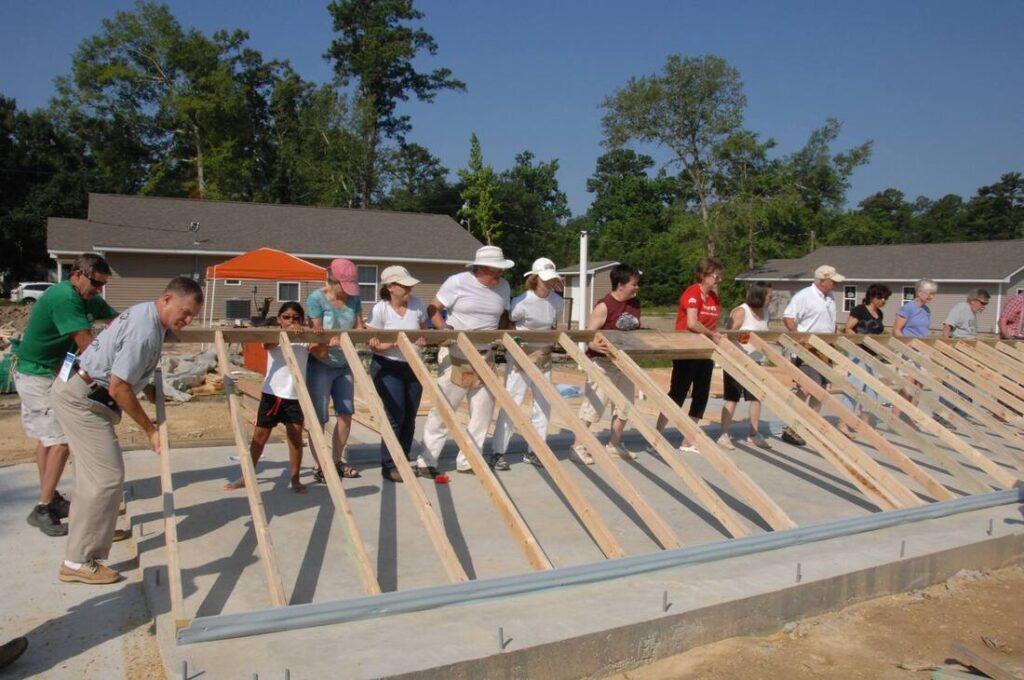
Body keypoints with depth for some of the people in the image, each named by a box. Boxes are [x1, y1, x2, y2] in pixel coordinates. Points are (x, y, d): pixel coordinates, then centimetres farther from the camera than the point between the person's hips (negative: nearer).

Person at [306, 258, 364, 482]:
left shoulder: (353, 297, 2)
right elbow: (317, 334, -13)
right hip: (321, 365, -5)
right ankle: (319, 466, 10)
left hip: (344, 364, 5)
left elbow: (359, 328, 2)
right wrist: (329, 342, -32)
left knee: (345, 414, 8)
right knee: (319, 418, -1)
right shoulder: (316, 298, -11)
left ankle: (337, 461, 23)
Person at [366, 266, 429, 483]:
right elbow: (372, 344, -10)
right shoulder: (380, 309, -13)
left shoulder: (418, 305, -2)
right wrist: (394, 344, -27)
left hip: (413, 367, 5)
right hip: (387, 368, -4)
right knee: (396, 416, -9)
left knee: (409, 417, 7)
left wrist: (423, 340, -11)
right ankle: (389, 466, 5)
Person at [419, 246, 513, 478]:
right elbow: (433, 309, -7)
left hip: (485, 355, 6)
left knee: (483, 408, 7)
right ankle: (426, 461, 6)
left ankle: (468, 460, 19)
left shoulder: (503, 287, 5)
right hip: (456, 354, -5)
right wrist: (445, 329, -24)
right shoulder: (457, 282, -10)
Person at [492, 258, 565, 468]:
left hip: (544, 356, 6)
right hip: (522, 355, -6)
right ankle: (499, 452, 6)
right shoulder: (522, 302, -17)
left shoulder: (558, 302, -1)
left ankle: (535, 451, 20)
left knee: (544, 404, 8)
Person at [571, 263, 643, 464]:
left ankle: (614, 444, 29)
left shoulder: (635, 304, 6)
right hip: (603, 362, -8)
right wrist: (594, 345, -39)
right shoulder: (604, 306, -16)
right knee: (594, 404, -7)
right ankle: (577, 447, 1)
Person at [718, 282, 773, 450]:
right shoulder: (741, 312, -14)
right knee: (732, 398, -3)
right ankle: (724, 435, 4)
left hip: (754, 361, 7)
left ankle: (754, 435, 16)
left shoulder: (765, 312, 9)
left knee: (756, 397, 7)